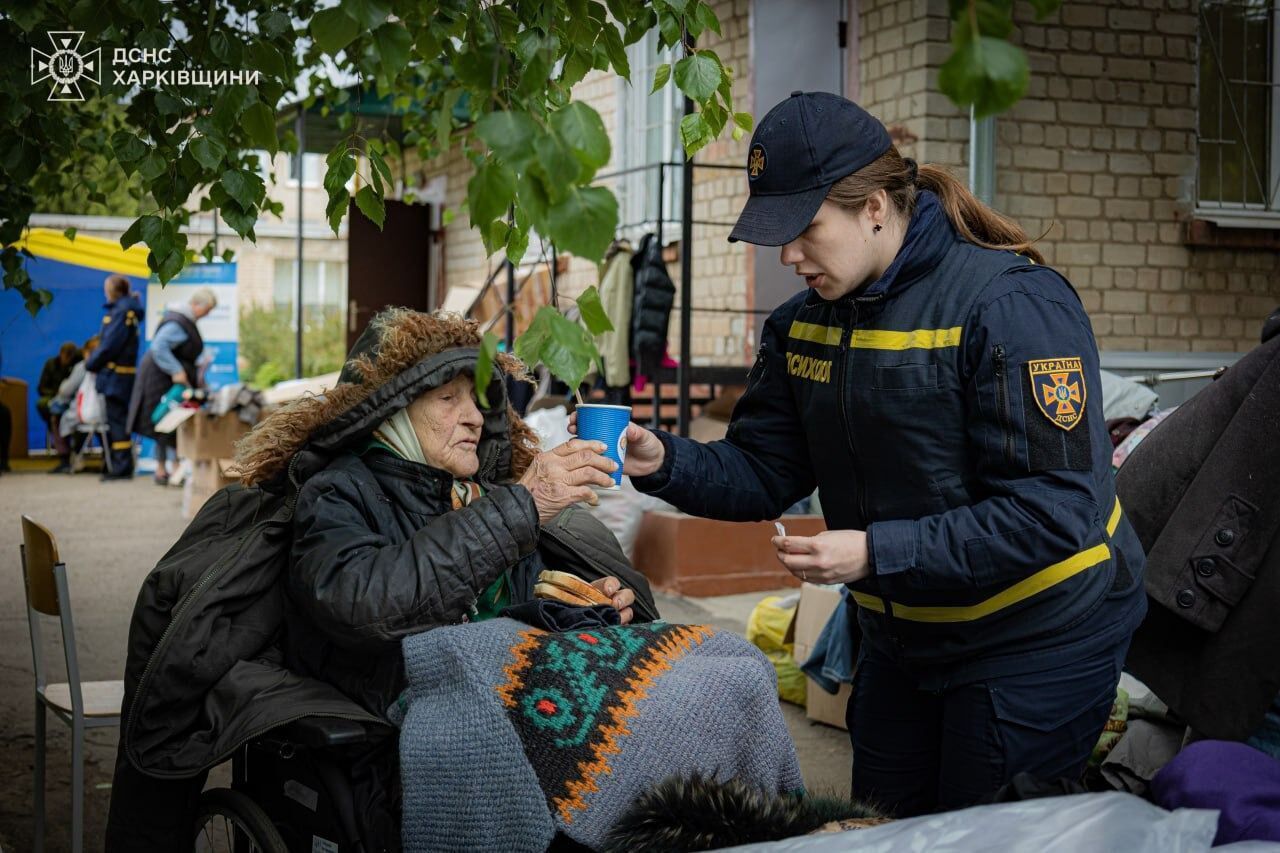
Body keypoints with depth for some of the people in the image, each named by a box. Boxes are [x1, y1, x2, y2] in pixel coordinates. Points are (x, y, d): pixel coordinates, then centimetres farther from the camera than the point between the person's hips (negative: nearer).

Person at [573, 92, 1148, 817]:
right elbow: (763, 474, 2)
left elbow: (1055, 509, -28)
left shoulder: (1012, 303, -23)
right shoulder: (804, 324, 1)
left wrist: (878, 553, -32)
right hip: (899, 642, 7)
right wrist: (664, 463, -19)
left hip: (1037, 642, -7)